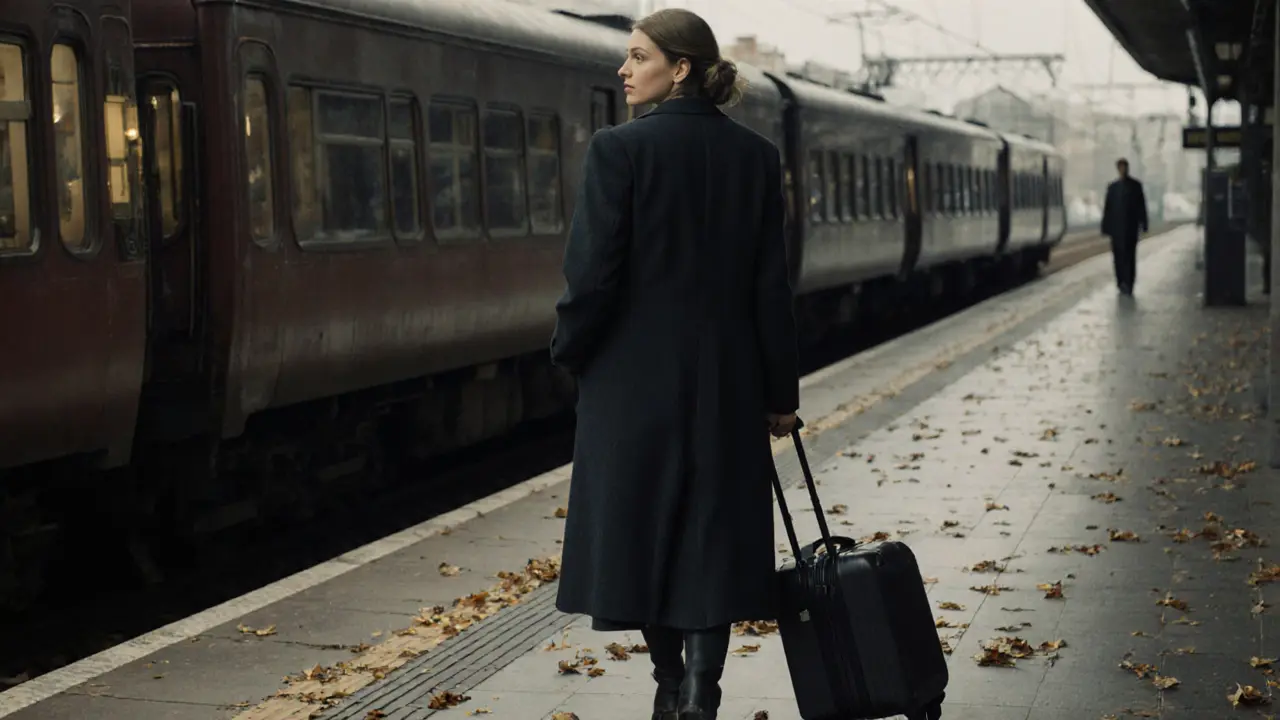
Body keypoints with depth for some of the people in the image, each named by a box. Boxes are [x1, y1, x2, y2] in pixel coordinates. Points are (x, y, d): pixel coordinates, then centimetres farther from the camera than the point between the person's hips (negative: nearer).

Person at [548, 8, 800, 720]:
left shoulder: (620, 148, -10)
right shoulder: (756, 155, 2)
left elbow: (593, 271, -12)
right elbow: (772, 283, 3)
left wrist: (571, 353, 5)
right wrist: (780, 392, 9)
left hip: (635, 376, -3)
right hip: (726, 381, 3)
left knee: (642, 526, 12)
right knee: (714, 536, 6)